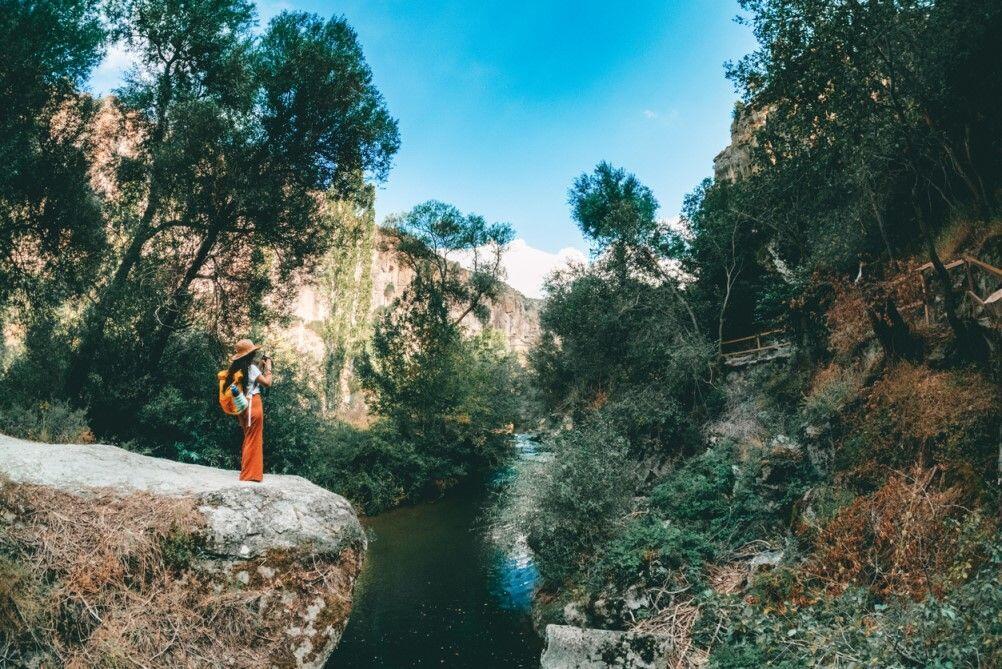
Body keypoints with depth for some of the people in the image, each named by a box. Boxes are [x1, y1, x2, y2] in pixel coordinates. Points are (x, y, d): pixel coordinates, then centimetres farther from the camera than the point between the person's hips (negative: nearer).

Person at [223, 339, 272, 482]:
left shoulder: (236, 369, 10)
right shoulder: (251, 368, -13)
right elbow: (267, 383, -14)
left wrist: (261, 367, 17)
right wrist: (268, 367, -4)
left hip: (243, 406, 8)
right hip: (253, 405, -8)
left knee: (248, 439, 18)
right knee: (253, 440, -2)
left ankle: (247, 472, 24)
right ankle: (250, 474, 0)